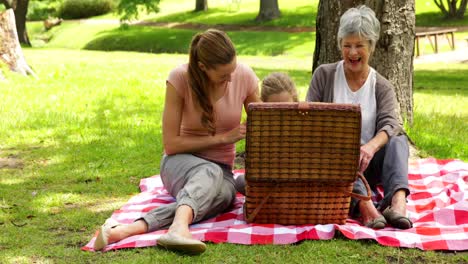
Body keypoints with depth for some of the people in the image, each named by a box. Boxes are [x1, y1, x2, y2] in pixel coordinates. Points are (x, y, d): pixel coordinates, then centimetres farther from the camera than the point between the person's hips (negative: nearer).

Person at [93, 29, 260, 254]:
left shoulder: (244, 76, -10)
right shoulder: (180, 79, -17)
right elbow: (171, 144, -13)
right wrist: (222, 138, -19)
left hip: (222, 170, 2)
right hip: (181, 163, -2)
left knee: (224, 194, -37)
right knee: (210, 173, -40)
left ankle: (130, 229, -53)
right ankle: (179, 228, -69)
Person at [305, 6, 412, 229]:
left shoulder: (382, 87, 6)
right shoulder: (324, 75, 6)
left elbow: (389, 124, -12)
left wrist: (371, 146, -36)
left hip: (366, 164, 1)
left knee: (398, 141, -27)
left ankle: (398, 202, -52)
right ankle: (363, 203, -55)